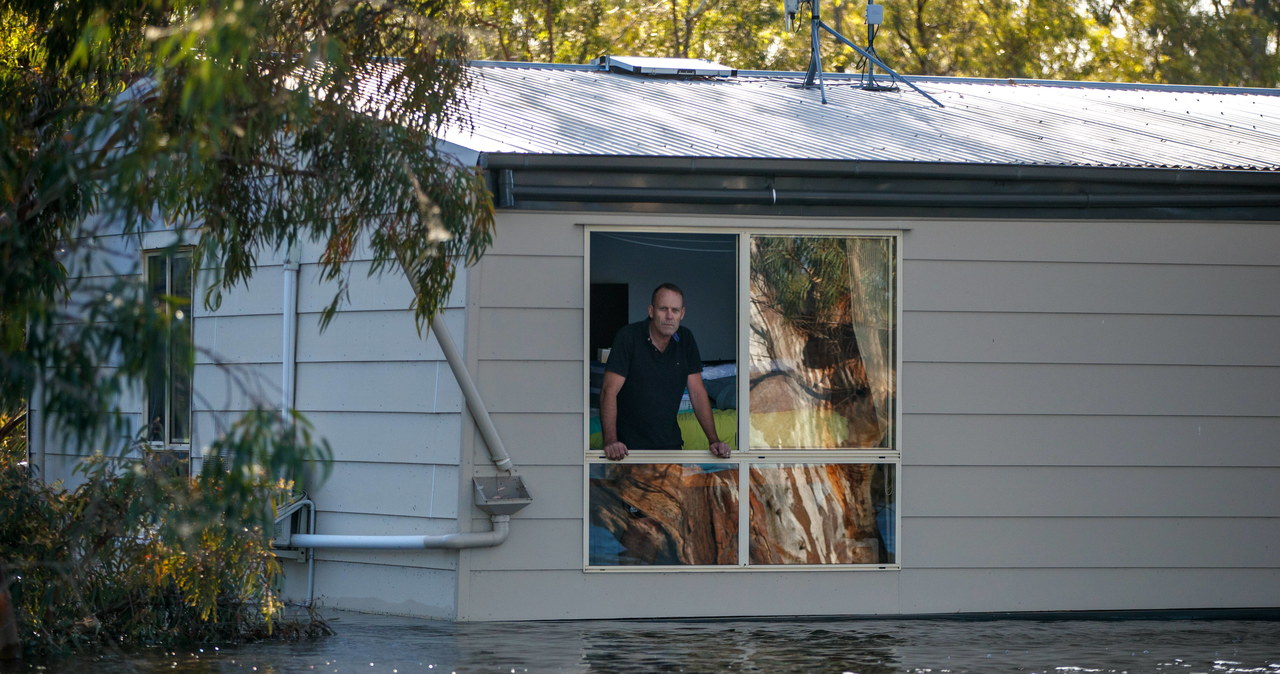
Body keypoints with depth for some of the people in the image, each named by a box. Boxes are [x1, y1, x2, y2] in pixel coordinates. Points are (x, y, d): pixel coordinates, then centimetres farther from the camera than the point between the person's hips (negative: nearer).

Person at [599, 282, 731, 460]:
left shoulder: (686, 340, 6)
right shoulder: (628, 337, -9)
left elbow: (697, 392, 7)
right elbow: (609, 391, -14)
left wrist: (713, 439, -3)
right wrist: (611, 441, -25)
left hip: (670, 442, 4)